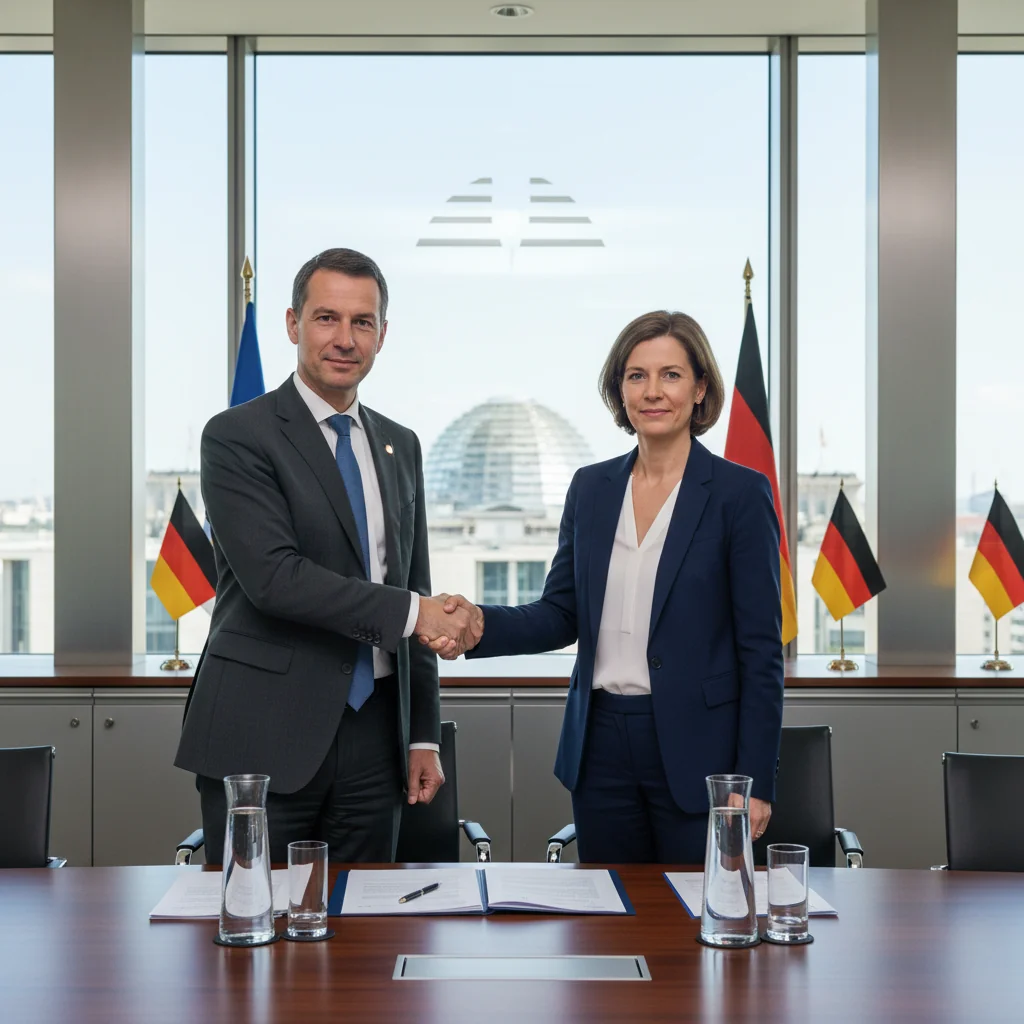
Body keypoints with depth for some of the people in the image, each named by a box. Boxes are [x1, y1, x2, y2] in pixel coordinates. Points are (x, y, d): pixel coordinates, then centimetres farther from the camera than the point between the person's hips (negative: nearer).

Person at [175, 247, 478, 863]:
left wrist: (424, 736, 13)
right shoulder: (238, 437, -5)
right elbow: (272, 576, -17)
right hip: (264, 740, -5)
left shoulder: (400, 446, 14)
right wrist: (408, 612, -16)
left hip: (373, 736, 6)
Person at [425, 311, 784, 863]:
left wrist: (755, 780, -10)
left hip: (695, 751, -4)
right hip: (602, 746, 4)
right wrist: (482, 625, -11)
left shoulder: (739, 493, -5)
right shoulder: (591, 487, 9)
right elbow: (560, 616, 9)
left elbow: (761, 647, -6)